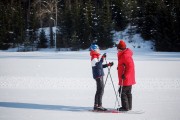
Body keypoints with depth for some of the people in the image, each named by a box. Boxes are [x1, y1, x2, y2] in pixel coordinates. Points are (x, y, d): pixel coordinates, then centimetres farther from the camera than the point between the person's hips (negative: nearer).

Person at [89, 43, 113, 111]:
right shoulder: (94, 58, -14)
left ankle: (96, 105, 20)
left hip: (99, 76, 11)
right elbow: (98, 65, -30)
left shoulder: (96, 57, 18)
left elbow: (100, 66, 27)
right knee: (100, 91, -10)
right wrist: (102, 58, -35)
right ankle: (99, 106, -10)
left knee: (99, 90, 15)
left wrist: (108, 65, 19)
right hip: (98, 76, -11)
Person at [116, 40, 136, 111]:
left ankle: (125, 107, -5)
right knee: (128, 92, 15)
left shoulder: (125, 56, -19)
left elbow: (130, 66, -25)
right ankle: (129, 106, 23)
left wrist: (125, 75, -26)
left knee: (122, 92, -7)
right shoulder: (123, 55, 14)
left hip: (125, 79, -11)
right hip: (129, 79, 11)